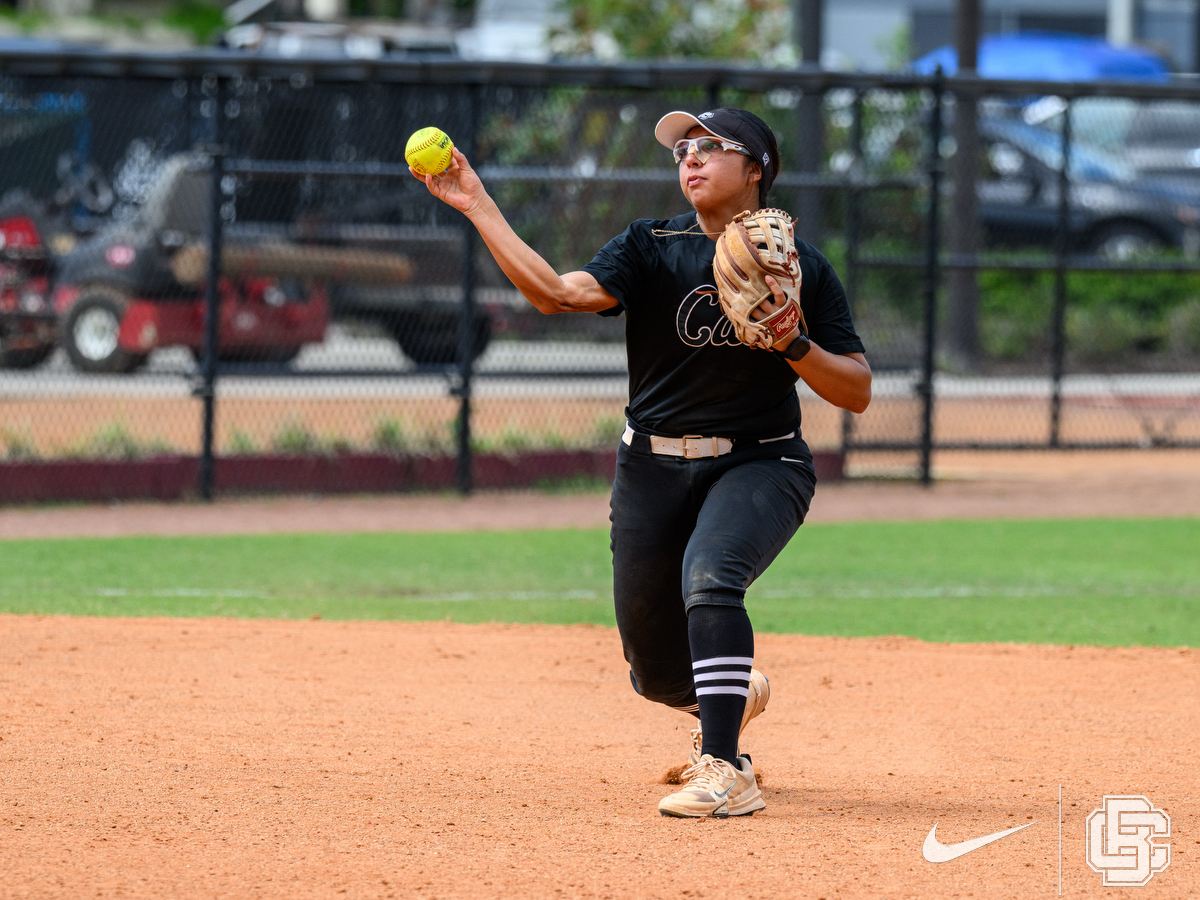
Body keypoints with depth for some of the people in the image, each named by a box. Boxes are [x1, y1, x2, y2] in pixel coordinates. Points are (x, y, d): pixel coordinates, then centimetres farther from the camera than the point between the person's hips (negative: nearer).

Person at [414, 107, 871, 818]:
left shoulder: (803, 270, -3)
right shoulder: (651, 249, -2)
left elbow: (858, 393, -5)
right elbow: (559, 292, -20)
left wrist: (791, 343, -21)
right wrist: (479, 206, -26)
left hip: (759, 466, -3)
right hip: (654, 469, 3)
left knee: (709, 574, -34)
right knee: (658, 672, 6)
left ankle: (726, 773, -34)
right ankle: (738, 694, 43)